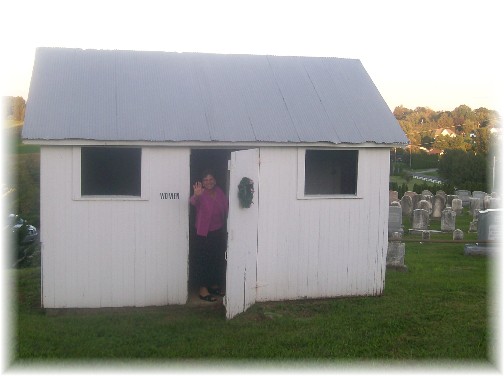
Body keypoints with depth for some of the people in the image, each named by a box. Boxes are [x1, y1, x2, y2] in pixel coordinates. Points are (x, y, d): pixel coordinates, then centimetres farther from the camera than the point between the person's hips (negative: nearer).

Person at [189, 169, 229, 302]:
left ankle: (214, 285, 29)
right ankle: (203, 290, 2)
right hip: (204, 233, -6)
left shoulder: (219, 192, 4)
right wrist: (196, 196, -58)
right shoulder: (201, 194, -14)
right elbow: (193, 201, -35)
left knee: (218, 260, 14)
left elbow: (226, 208, 10)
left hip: (219, 232, 6)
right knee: (203, 261, -4)